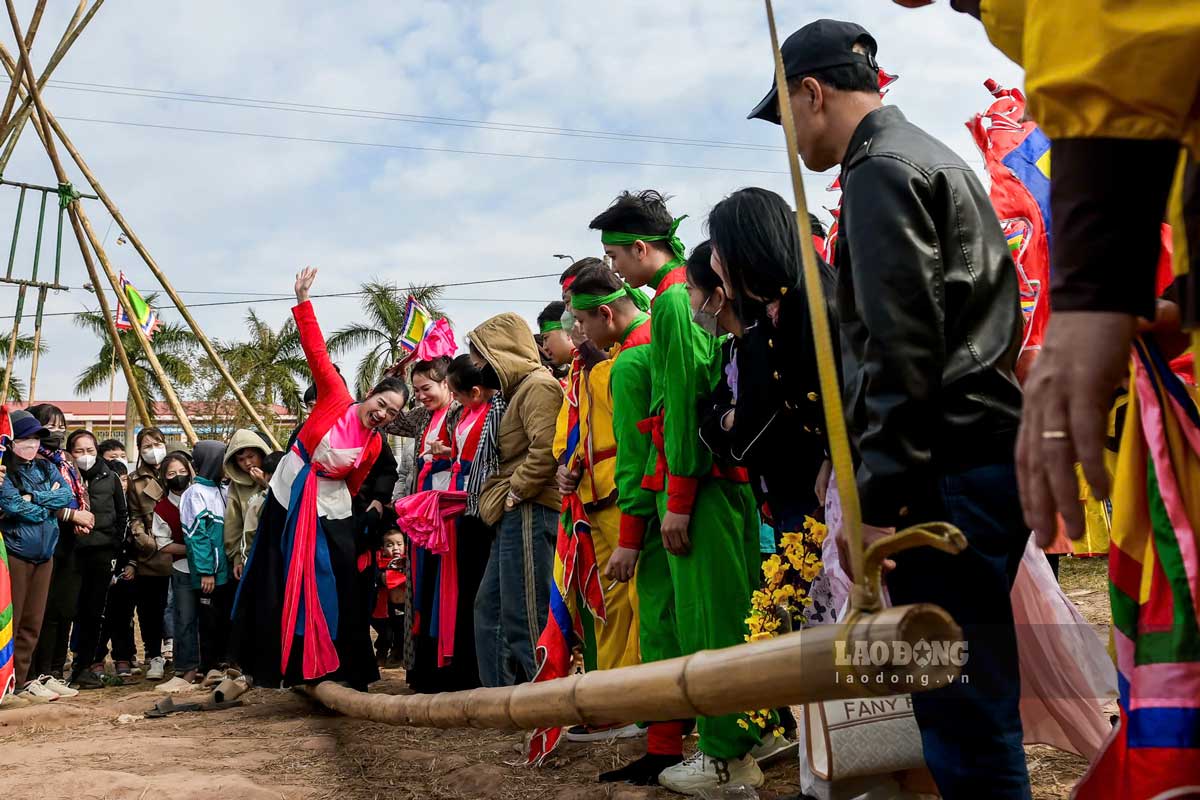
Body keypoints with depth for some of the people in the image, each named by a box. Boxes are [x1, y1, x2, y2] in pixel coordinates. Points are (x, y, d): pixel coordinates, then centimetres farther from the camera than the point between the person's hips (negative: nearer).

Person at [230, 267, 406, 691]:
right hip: (286, 500, -1)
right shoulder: (336, 400, -10)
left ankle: (347, 671, 13)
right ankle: (269, 666, 24)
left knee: (339, 590, 0)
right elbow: (317, 352, -16)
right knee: (277, 587, 8)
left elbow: (351, 486, 7)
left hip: (329, 513, 1)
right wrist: (303, 302, -21)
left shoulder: (374, 446, -4)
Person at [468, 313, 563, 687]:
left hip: (529, 513, -11)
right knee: (489, 609, 15)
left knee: (524, 619, -8)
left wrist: (516, 491, -15)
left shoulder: (538, 385, -9)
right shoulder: (519, 389, 23)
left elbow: (545, 449, -23)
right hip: (515, 517, 11)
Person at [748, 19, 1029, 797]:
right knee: (971, 695, 15)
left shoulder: (880, 169, -7)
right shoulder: (936, 157, 23)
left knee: (961, 705, -4)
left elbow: (901, 350, -18)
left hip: (946, 470, -10)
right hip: (991, 450, 10)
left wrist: (876, 500, -16)